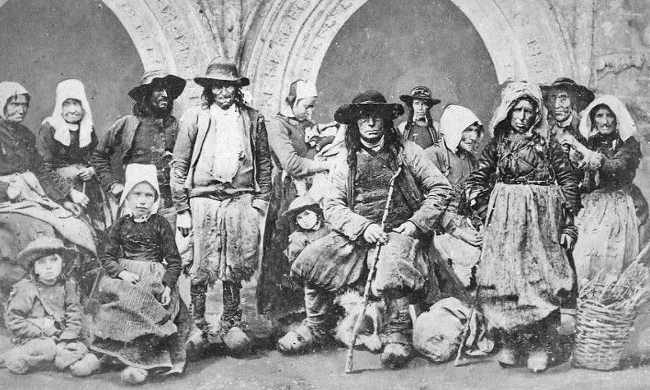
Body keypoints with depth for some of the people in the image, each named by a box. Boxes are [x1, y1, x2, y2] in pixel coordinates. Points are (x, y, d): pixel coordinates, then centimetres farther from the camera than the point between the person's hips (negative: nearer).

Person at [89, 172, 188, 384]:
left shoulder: (160, 224, 6)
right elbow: (107, 257, 7)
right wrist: (122, 272, -13)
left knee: (138, 303, -30)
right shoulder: (121, 224, 11)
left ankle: (139, 362, -24)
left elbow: (174, 260, 3)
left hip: (155, 277, -2)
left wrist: (168, 284, -12)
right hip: (124, 275, 3)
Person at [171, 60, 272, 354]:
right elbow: (179, 164, 4)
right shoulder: (195, 117, 5)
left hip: (241, 198, 2)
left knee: (236, 268, 2)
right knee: (201, 269, 0)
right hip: (203, 198, -1)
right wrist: (181, 209, 0)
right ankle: (199, 327, 12)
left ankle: (230, 323, 17)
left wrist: (261, 200, 6)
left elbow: (264, 163, 15)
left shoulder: (253, 119, 11)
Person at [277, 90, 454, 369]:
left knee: (393, 270, -35)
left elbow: (441, 189, 6)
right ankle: (315, 328, 5)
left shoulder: (406, 151, 8)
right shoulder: (347, 161, 13)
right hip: (356, 233, 3)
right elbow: (332, 205, 4)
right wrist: (363, 226, -13)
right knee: (311, 260, -17)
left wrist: (416, 223, -7)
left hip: (398, 231, -3)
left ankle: (399, 335, -11)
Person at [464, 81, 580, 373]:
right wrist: (472, 194, -5)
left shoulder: (548, 144, 3)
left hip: (541, 217, -2)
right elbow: (480, 175, 17)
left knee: (541, 279, -5)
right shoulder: (497, 143, 10)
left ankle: (538, 347, 2)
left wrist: (569, 223, -2)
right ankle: (510, 343, 6)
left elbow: (568, 181, 3)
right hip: (505, 217, 2)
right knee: (503, 278, -4)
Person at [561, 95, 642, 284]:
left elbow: (614, 168, -17)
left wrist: (580, 147, -13)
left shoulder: (629, 145, 0)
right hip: (588, 209, 4)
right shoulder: (591, 143, 13)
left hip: (614, 210, -4)